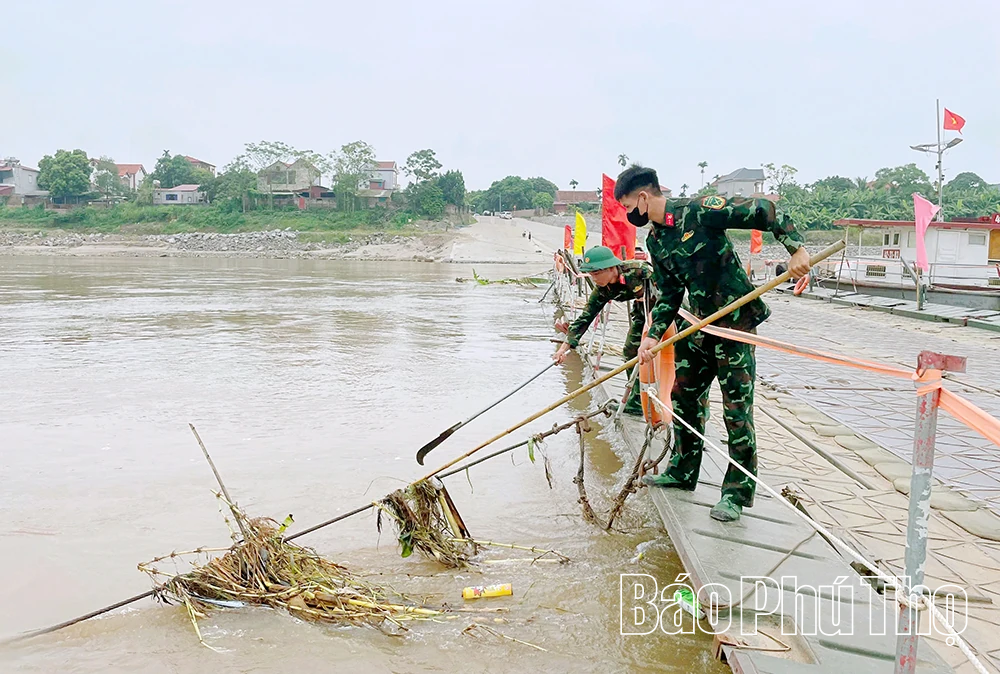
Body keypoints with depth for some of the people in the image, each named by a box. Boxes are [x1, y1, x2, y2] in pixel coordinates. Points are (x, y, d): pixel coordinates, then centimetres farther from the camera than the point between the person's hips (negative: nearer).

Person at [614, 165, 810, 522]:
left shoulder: (699, 211, -16)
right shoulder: (655, 241, 8)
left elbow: (763, 212, -16)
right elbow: (669, 293, 11)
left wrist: (796, 248, -24)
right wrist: (653, 336, 1)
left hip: (735, 321, -8)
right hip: (697, 325, 8)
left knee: (736, 408, -4)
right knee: (684, 396, 15)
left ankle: (737, 492, 6)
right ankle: (683, 471, 32)